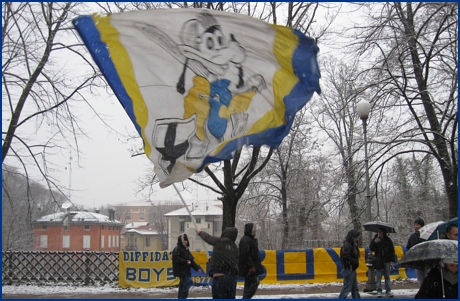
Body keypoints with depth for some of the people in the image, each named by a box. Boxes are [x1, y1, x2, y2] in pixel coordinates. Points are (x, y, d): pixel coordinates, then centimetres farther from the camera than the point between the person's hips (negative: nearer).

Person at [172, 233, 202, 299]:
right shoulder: (177, 249, -10)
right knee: (186, 284, -13)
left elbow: (191, 260, 19)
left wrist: (197, 268, 15)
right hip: (181, 271, -9)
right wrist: (185, 261, -26)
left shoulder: (186, 249, 17)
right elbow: (176, 258, -21)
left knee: (182, 286, 13)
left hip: (186, 271, 9)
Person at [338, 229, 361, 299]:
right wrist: (355, 262, -16)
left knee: (355, 288, 15)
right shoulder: (346, 245, -17)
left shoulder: (352, 245, 16)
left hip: (352, 269, 11)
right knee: (347, 288, -7)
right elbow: (346, 257, -26)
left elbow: (355, 256, 14)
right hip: (348, 270, -11)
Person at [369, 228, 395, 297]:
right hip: (378, 261, 0)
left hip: (387, 261, 1)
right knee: (378, 277, -1)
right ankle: (379, 291, 3)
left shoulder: (388, 240, 3)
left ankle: (388, 291, 10)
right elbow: (371, 249, -2)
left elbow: (392, 251, 5)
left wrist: (392, 261, -2)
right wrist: (374, 242, -18)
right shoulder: (375, 239, 3)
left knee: (387, 276, 5)